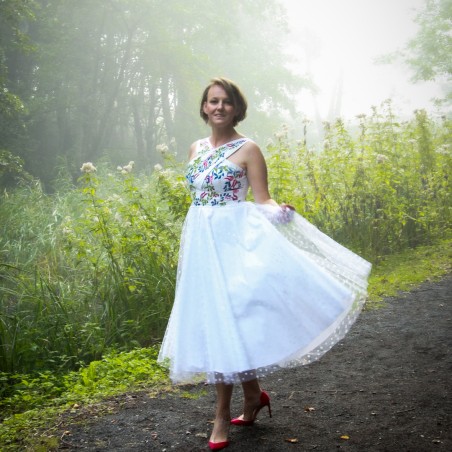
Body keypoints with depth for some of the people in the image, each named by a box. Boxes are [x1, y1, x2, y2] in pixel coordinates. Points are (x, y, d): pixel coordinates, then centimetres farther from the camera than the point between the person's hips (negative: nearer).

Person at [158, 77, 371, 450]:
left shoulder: (248, 149, -5)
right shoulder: (196, 149, 12)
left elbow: (263, 201, -8)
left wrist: (279, 211, -30)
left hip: (232, 241, -6)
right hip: (200, 243, 7)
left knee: (224, 321, -6)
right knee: (213, 322, 8)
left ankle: (223, 416, 9)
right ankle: (253, 395, 26)